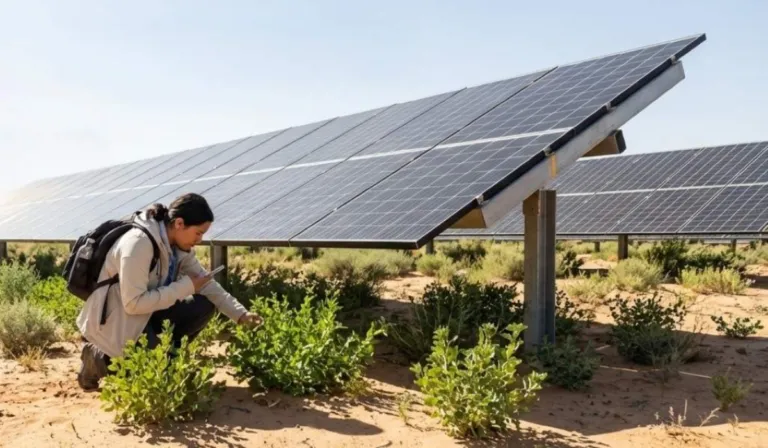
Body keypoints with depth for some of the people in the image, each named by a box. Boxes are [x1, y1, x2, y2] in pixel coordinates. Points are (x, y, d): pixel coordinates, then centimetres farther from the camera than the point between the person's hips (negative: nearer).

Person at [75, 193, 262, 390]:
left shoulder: (178, 246, -4)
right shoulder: (138, 243, -30)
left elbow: (207, 283, 3)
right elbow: (134, 304, -31)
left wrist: (241, 314, -6)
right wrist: (185, 287, -26)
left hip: (145, 314, 8)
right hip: (112, 321, -8)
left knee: (204, 306, -5)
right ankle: (98, 358, 2)